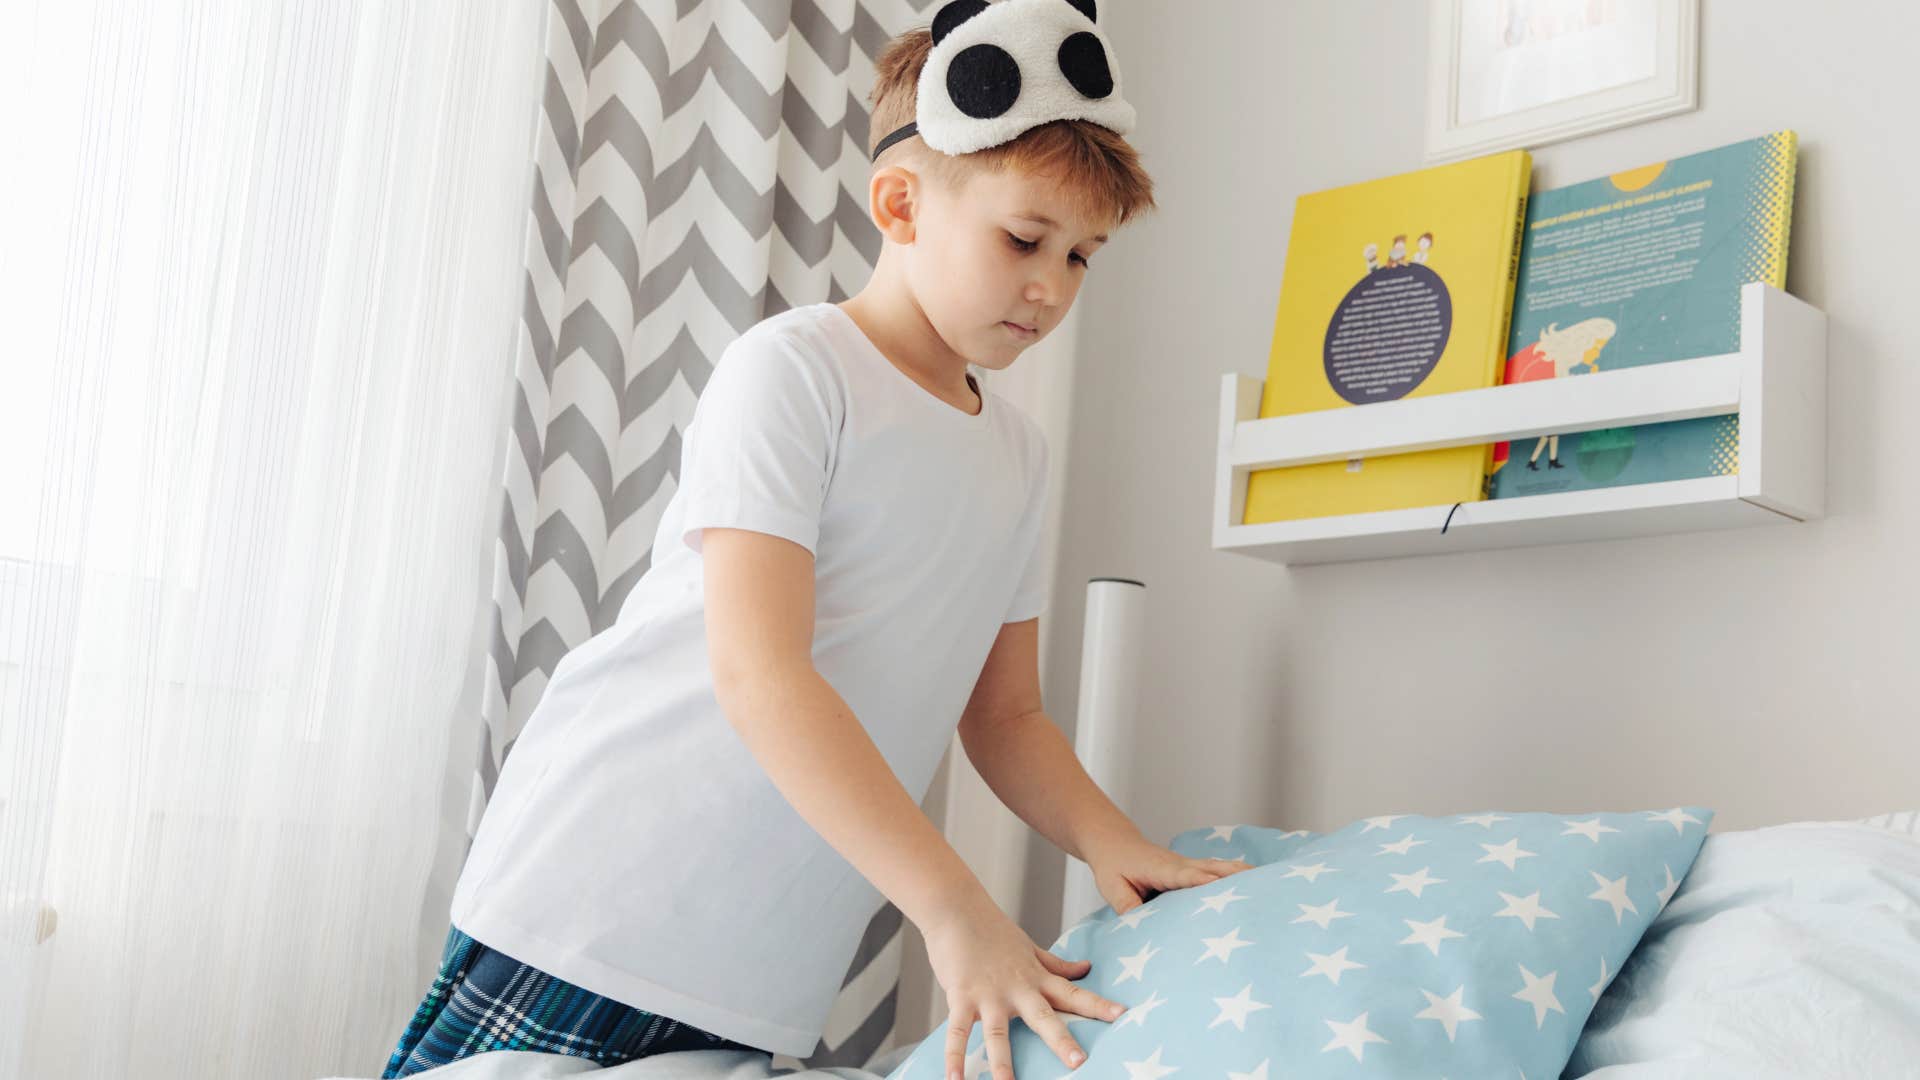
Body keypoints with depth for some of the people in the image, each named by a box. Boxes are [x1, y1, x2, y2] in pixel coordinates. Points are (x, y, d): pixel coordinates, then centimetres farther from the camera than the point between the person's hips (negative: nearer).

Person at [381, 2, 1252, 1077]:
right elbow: (758, 672, -21)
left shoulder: (1019, 455, 12)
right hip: (597, 915, -6)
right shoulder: (793, 367, -10)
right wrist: (954, 908, -26)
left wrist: (1108, 840, -6)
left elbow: (1003, 715, 14)